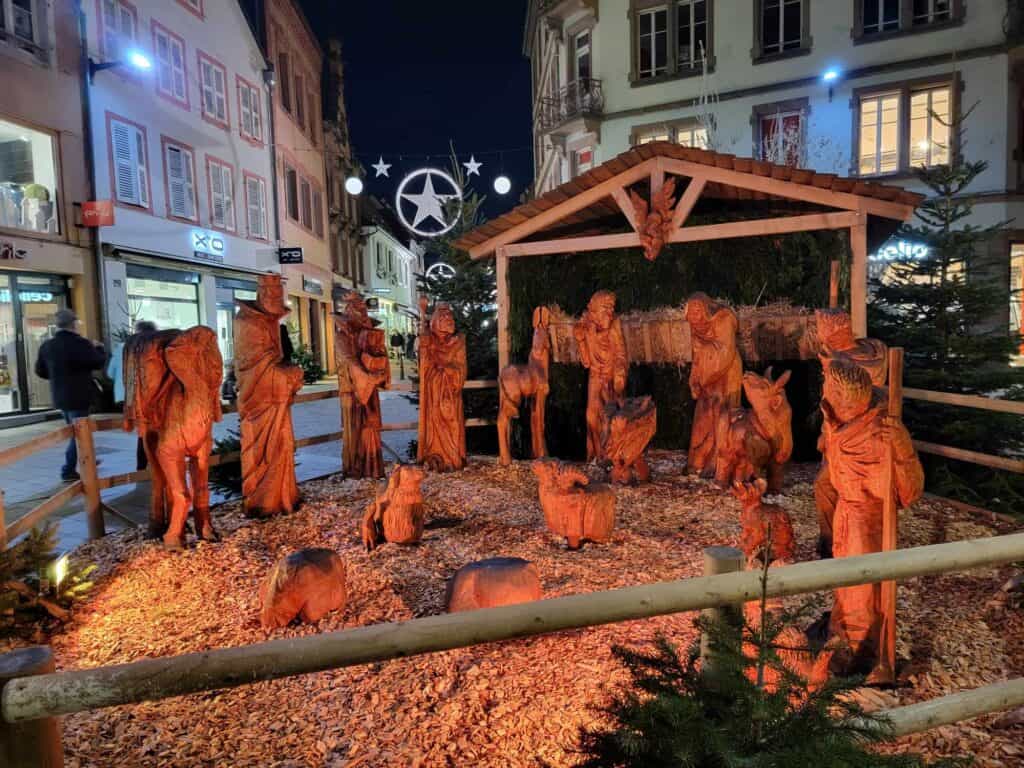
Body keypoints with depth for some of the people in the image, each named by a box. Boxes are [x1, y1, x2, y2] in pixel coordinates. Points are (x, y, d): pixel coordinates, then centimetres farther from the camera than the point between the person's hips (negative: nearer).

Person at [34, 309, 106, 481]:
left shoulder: (47, 345, 4)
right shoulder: (80, 343, -18)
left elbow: (40, 371, 9)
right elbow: (98, 362, -11)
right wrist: (98, 348, 8)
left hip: (60, 396, 8)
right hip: (78, 396, -7)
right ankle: (69, 470, -1)